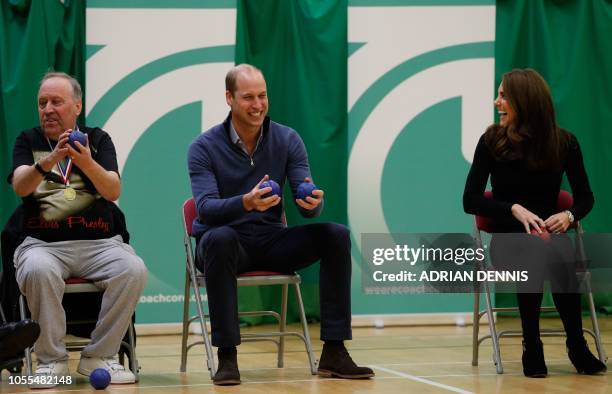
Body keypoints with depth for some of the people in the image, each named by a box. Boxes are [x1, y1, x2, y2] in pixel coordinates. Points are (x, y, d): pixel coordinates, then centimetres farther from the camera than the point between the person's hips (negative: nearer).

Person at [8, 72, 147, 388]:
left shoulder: (97, 139, 12)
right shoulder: (28, 141, 12)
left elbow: (113, 191, -4)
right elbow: (20, 186, -8)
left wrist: (86, 163, -24)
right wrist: (48, 162, -28)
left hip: (99, 242, 1)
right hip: (43, 243, -1)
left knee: (133, 269, -29)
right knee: (37, 271, -36)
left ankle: (99, 356, -14)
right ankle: (51, 360, -19)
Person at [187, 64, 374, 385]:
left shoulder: (287, 140, 1)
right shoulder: (204, 148, -8)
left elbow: (308, 206, -6)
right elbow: (205, 208, -21)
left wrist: (313, 202, -32)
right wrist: (246, 202, -41)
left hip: (271, 241, 3)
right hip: (228, 244, -3)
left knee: (336, 236, -19)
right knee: (220, 238, -39)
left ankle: (333, 353, -17)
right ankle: (226, 356, -33)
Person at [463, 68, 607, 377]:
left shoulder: (563, 143, 0)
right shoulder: (491, 142, -3)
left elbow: (585, 197, 6)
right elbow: (470, 201, -4)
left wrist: (568, 215, -18)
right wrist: (515, 209, -20)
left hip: (550, 234, 1)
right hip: (509, 239, -1)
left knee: (557, 256, -38)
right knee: (535, 253, -39)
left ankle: (577, 347, -23)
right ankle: (532, 349, -26)